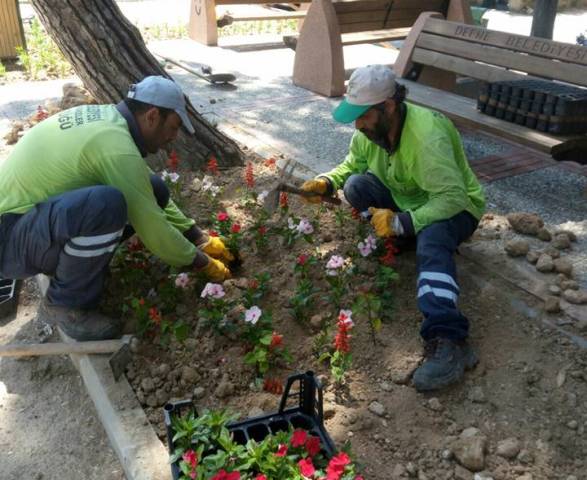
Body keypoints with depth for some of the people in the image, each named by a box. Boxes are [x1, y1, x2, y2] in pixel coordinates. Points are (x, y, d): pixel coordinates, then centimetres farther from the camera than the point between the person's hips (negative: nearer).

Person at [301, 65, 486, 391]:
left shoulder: (426, 135, -33)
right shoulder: (371, 128, -10)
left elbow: (452, 198, -36)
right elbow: (351, 166, 6)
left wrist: (401, 222, -41)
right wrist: (325, 183, -14)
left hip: (454, 207, -7)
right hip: (405, 201, 7)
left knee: (432, 241, -41)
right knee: (356, 185, -17)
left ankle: (449, 343, -50)